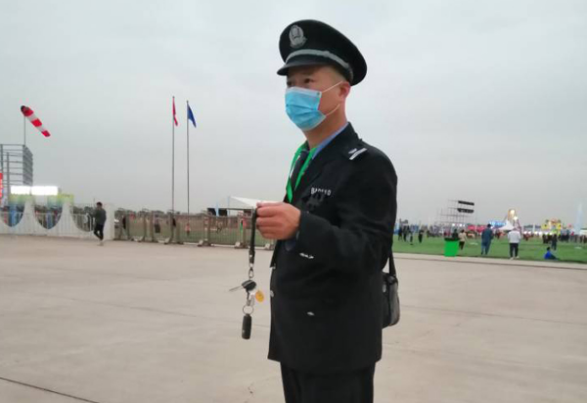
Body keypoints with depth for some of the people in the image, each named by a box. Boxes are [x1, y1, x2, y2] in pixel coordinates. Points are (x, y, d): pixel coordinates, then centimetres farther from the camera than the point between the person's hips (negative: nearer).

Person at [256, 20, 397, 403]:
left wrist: (300, 226, -37)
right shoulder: (303, 159, 11)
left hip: (338, 345, -8)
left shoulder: (369, 165, -15)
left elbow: (370, 254, -24)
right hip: (295, 337, 8)